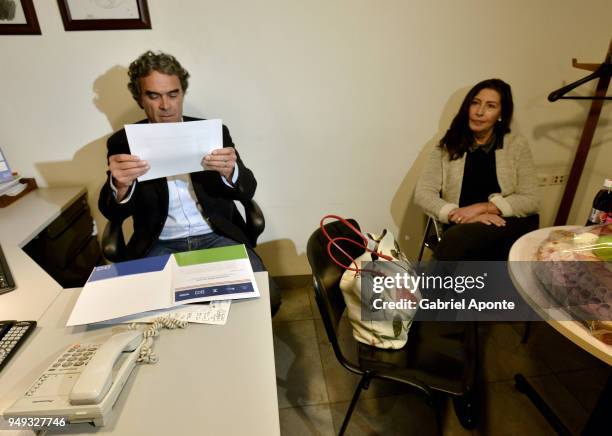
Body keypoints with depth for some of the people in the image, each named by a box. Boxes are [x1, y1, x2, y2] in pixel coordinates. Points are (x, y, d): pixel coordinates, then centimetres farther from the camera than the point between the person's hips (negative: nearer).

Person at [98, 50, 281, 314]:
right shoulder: (123, 142, 3)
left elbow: (247, 191, -3)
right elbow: (113, 214, -2)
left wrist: (230, 171, -27)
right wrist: (120, 184, -26)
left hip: (218, 237, 0)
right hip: (160, 246, 1)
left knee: (266, 297, -17)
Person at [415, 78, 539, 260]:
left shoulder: (517, 145, 7)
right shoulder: (448, 146, 8)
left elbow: (530, 201, 2)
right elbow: (423, 193, -1)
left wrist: (482, 207, -13)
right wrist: (461, 215, -16)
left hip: (509, 229, 0)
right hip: (462, 231, 1)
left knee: (456, 237, -32)